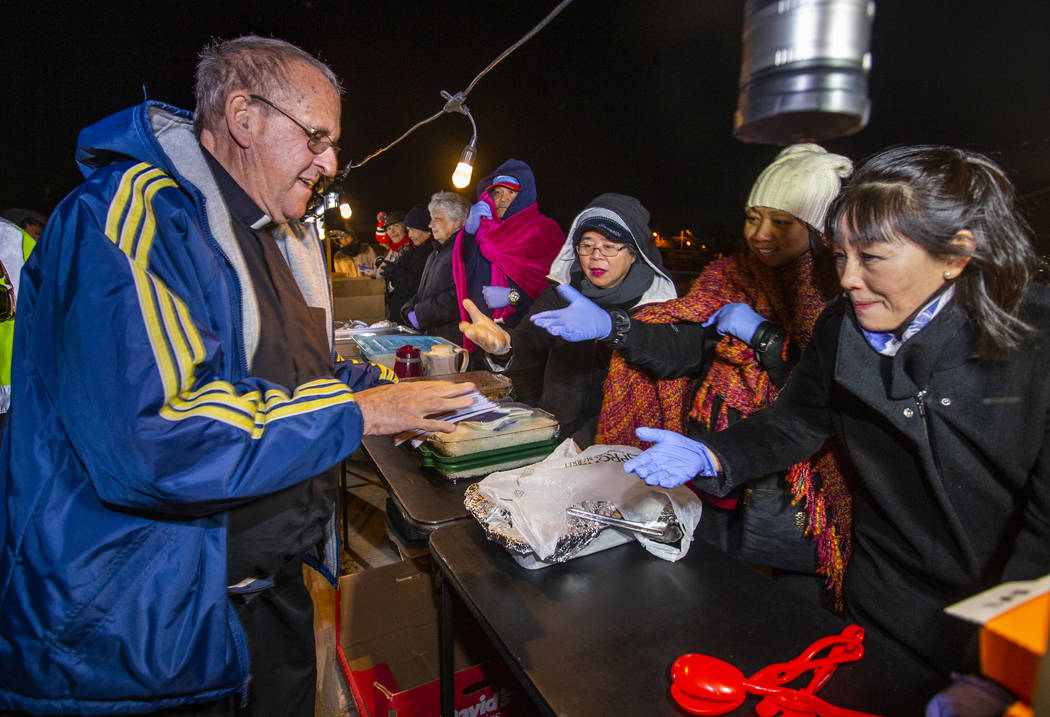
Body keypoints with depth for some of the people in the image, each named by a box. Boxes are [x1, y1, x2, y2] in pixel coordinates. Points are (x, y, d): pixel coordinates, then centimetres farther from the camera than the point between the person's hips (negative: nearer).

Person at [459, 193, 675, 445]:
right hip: (553, 423, 2)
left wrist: (609, 327, -39)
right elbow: (531, 344, -6)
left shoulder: (657, 302, -1)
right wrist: (505, 345, -30)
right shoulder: (561, 293, 8)